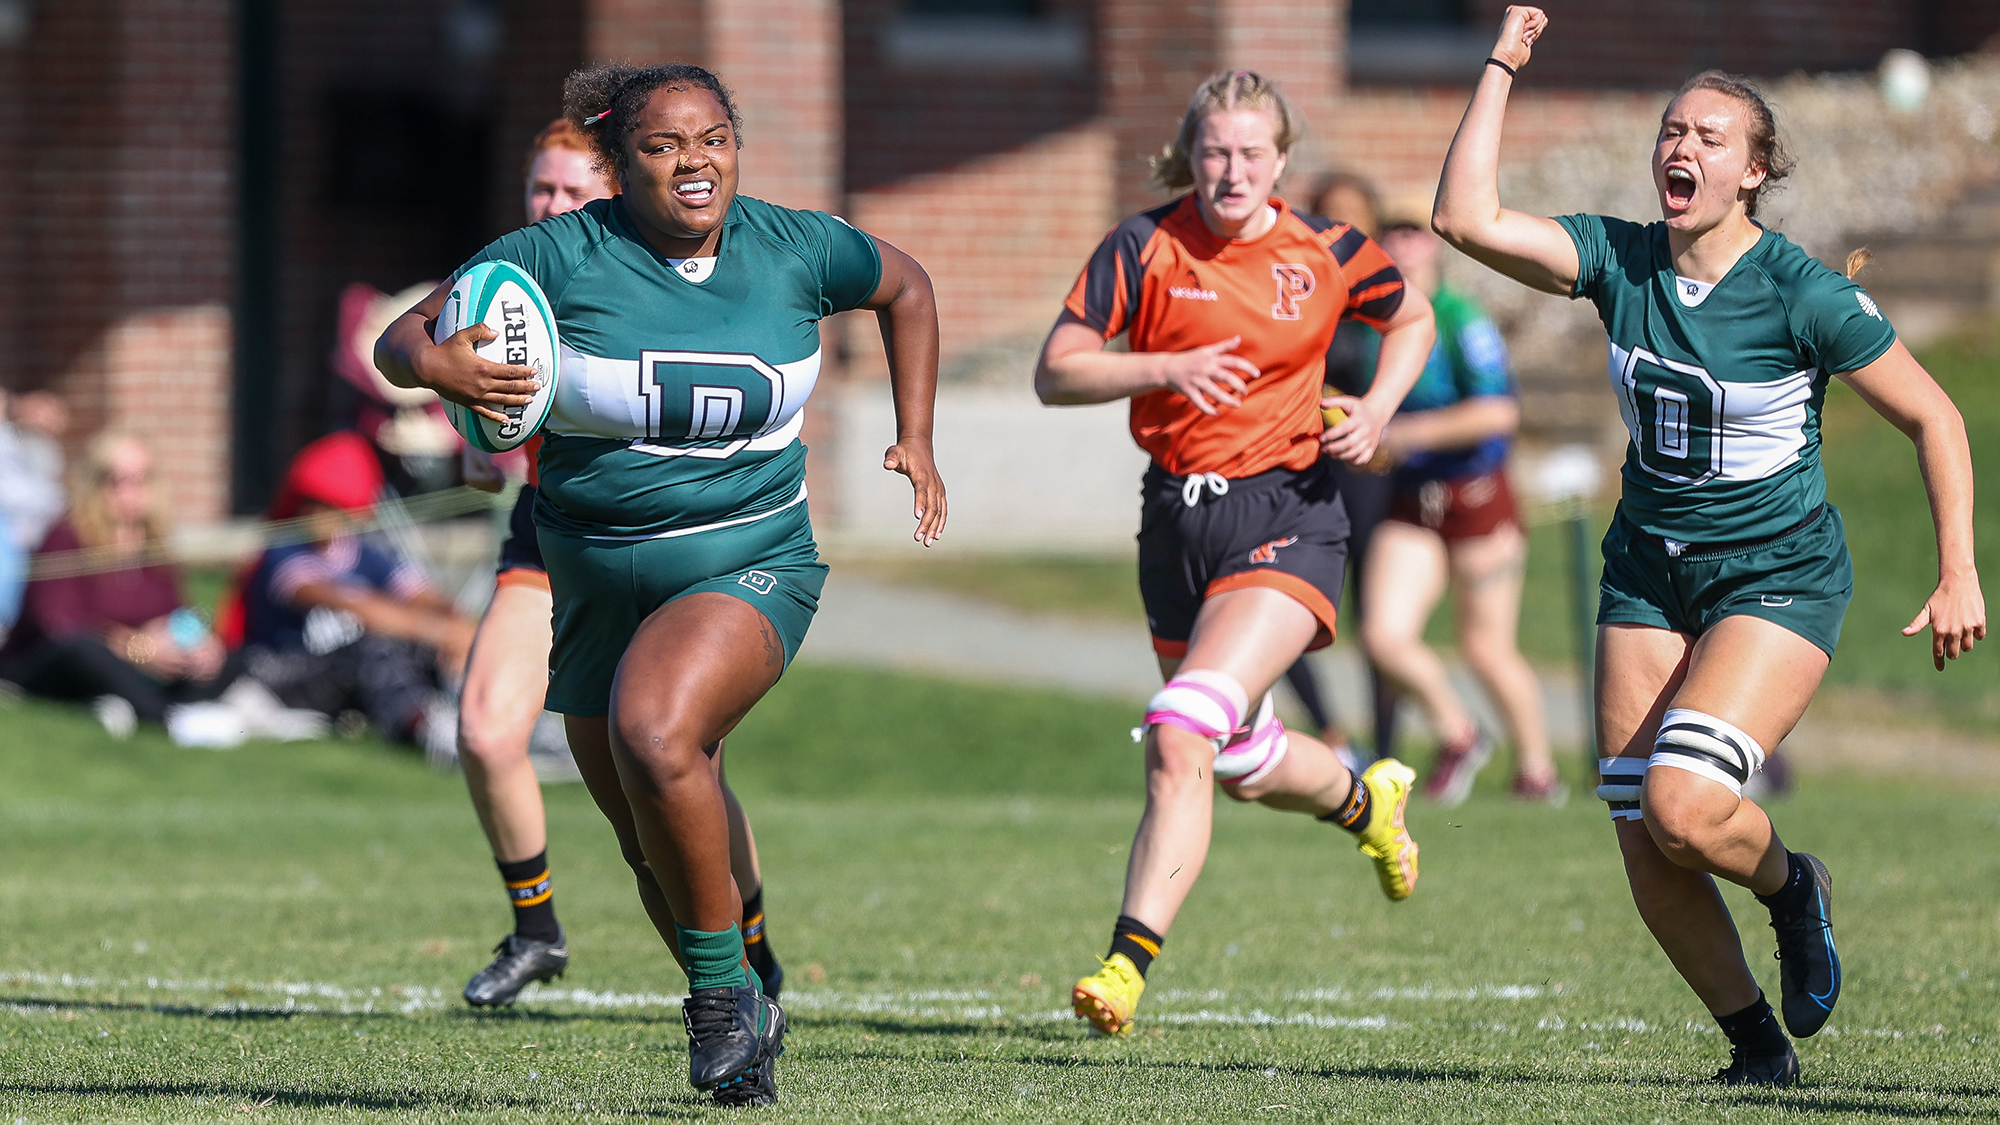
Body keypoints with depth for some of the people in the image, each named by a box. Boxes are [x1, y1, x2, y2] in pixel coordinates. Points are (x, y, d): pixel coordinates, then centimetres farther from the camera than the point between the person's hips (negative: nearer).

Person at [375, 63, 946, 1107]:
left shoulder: (796, 249, -4)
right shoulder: (558, 257, -9)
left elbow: (904, 287, 18)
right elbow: (399, 340, -7)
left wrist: (915, 438, 12)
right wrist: (436, 365, -31)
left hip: (751, 563, -3)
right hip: (596, 581, 3)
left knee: (654, 735, -32)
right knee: (653, 846, 12)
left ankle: (722, 988, -17)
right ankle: (743, 1021, 36)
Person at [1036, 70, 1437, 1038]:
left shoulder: (1325, 254, -2)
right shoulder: (1147, 249, -4)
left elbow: (1412, 319, 18)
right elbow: (1055, 374, -6)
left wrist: (1379, 406, 0)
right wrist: (1167, 370, -21)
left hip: (1287, 516, -4)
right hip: (1178, 516, 4)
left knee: (1181, 737, -22)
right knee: (1242, 762, 18)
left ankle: (1129, 962, -23)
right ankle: (1366, 799, 52)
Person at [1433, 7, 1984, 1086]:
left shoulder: (1802, 294, -14)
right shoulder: (1620, 260, -3)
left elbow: (1934, 419, -6)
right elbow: (1465, 219, -14)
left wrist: (1958, 575, -12)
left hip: (1779, 579, -5)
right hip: (1649, 576, 5)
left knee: (1683, 807, -24)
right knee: (1644, 846, -2)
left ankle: (1791, 888, 10)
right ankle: (1757, 1046, 19)